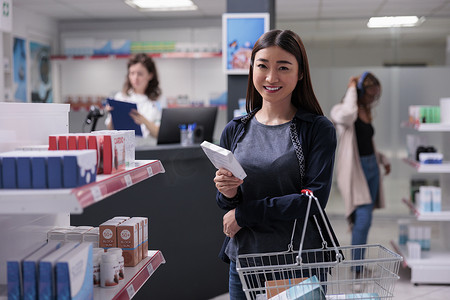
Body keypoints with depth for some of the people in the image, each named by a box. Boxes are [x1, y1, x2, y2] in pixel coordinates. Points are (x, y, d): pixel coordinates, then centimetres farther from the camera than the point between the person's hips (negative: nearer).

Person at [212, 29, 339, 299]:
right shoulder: (234, 131, 5)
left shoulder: (319, 129, -6)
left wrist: (245, 213, -14)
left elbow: (315, 199, -15)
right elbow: (226, 206, 10)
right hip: (245, 260, 3)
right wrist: (228, 194, -13)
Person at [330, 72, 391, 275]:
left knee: (364, 220, 11)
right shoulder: (340, 111, -10)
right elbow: (347, 114, -37)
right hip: (354, 169, -8)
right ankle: (356, 268, -6)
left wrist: (382, 159, 22)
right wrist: (352, 89, -23)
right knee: (363, 218, -15)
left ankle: (359, 263, 21)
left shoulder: (366, 111, 15)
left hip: (372, 167, 8)